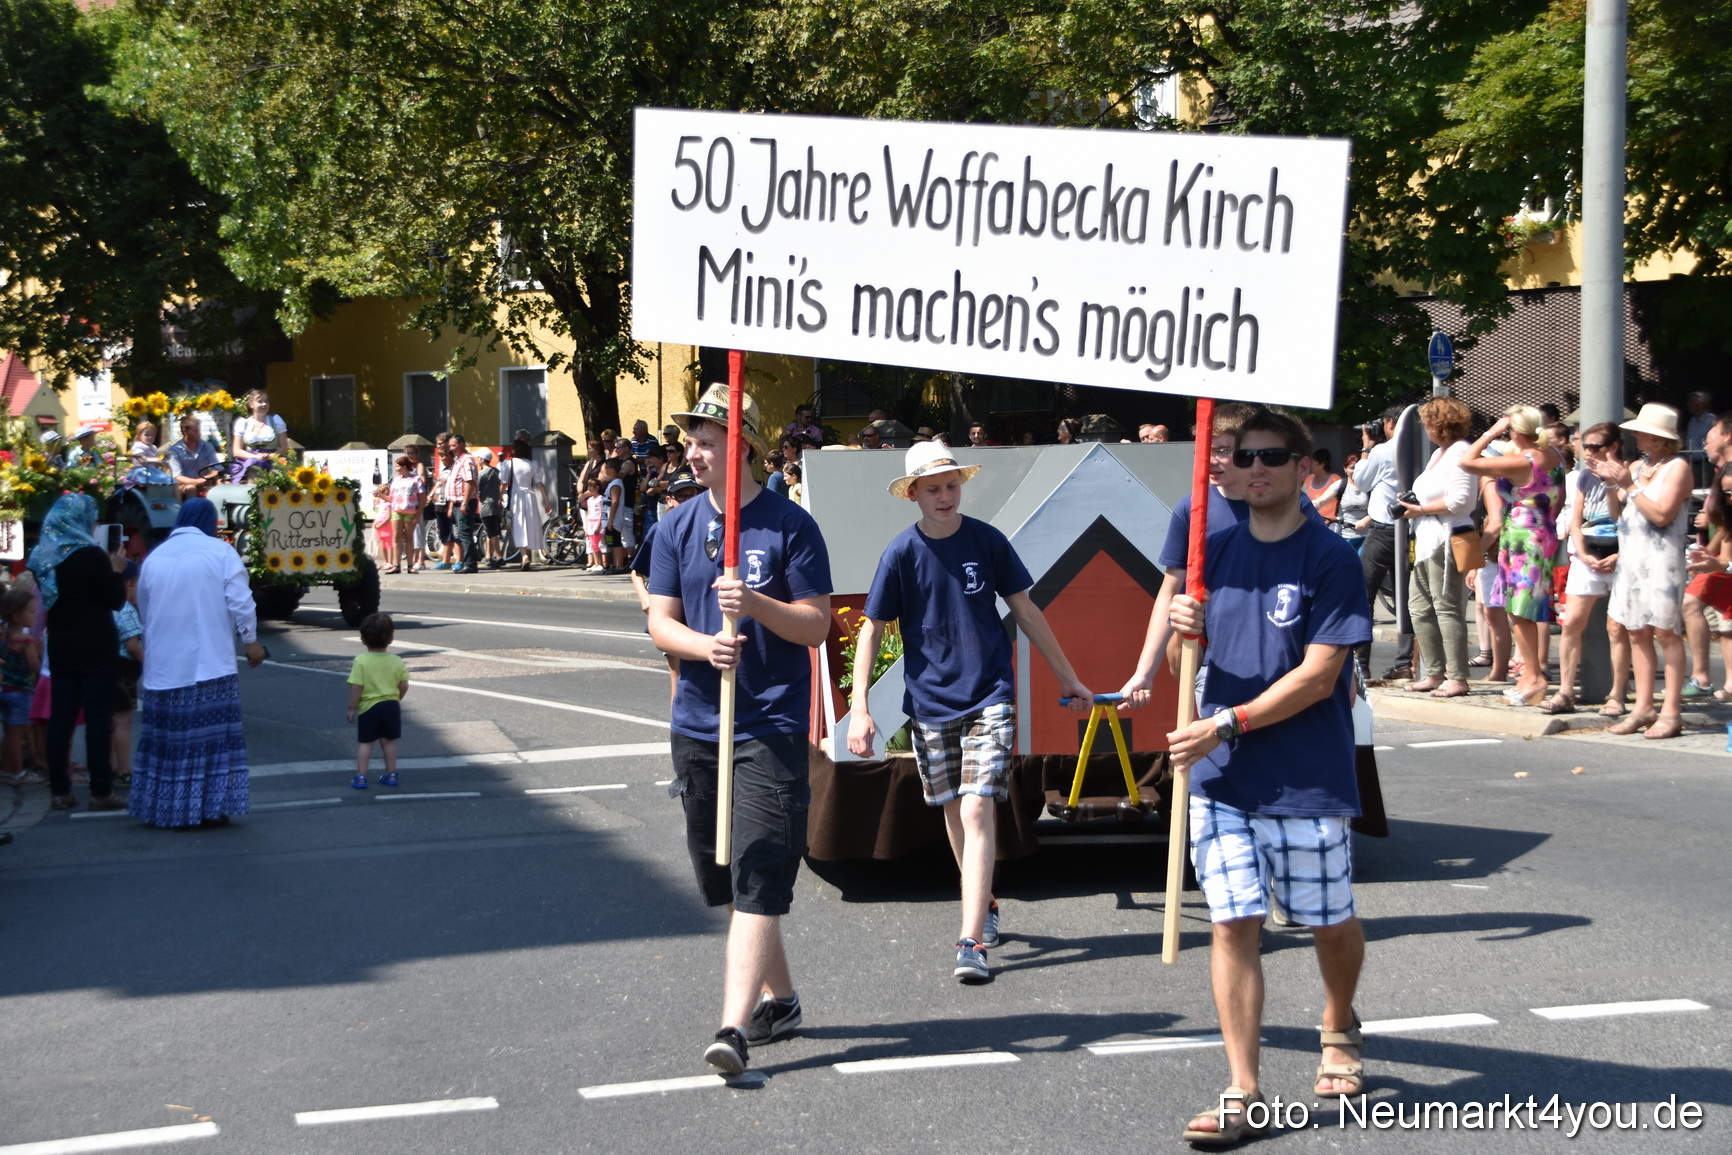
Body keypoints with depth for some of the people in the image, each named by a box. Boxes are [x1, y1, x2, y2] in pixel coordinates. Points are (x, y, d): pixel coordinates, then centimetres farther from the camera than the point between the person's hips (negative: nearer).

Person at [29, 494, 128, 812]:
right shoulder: (91, 555, -13)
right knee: (98, 719, -2)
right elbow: (116, 600, -10)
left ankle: (60, 791, 8)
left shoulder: (43, 556, 7)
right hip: (95, 649, -6)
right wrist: (116, 570, 4)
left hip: (60, 649, 6)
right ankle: (100, 792, -2)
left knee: (60, 718, 7)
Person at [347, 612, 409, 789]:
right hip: (391, 706, 3)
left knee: (365, 743, 7)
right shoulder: (397, 661, -3)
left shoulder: (361, 661, -13)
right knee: (389, 742, 15)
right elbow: (404, 685, -1)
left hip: (369, 708, -3)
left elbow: (356, 687, -16)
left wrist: (352, 708, -7)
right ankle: (391, 774, 21)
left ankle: (361, 777, 5)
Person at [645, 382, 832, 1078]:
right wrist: (703, 643, -17)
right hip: (697, 725, 6)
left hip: (771, 726, -6)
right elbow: (659, 622, 4)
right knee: (725, 880, 13)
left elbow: (817, 624, -5)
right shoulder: (677, 528, 9)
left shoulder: (789, 525, -4)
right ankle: (779, 998, 29)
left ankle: (735, 1026, -17)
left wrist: (757, 606, -22)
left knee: (759, 879, -13)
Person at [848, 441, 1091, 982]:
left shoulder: (987, 540, -2)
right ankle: (985, 904, 35)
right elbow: (872, 629, -1)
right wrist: (859, 707, -9)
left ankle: (972, 942, -15)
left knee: (976, 810, -13)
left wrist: (1067, 677, 13)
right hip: (930, 700, 1)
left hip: (989, 696, -1)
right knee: (954, 812, 11)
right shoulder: (901, 552, -4)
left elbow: (1025, 610, 8)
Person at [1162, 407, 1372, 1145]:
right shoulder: (1216, 549, 6)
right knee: (1232, 924, -1)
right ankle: (1242, 1095, 3)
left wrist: (1228, 725, -19)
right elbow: (1195, 645, 16)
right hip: (1221, 778, 3)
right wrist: (1184, 626, -9)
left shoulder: (1331, 559, -9)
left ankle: (1338, 1030, 43)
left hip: (1308, 780, -3)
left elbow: (1318, 675, -14)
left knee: (1329, 923, 12)